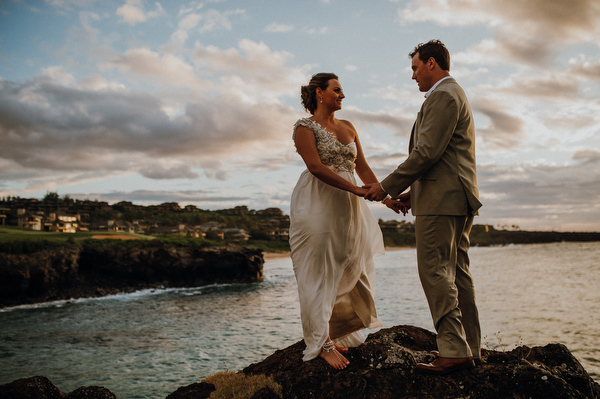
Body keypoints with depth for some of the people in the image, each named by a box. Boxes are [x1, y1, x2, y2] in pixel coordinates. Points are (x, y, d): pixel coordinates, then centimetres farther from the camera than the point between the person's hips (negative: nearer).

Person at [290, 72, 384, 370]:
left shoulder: (348, 128, 16)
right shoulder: (305, 128, -5)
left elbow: (363, 168, 15)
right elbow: (317, 168, -17)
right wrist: (359, 190, -21)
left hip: (347, 206, 7)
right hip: (317, 205, -7)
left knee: (348, 270, 7)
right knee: (320, 271, -3)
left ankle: (335, 334, 20)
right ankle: (322, 343, 4)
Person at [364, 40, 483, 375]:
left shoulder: (443, 96, -9)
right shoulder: (455, 94, 25)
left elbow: (427, 153, -18)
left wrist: (387, 187, -11)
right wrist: (413, 192, 20)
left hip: (442, 199, -11)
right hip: (458, 199, 11)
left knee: (435, 272, -9)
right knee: (457, 273, 10)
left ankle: (454, 351, -6)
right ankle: (470, 349, 15)